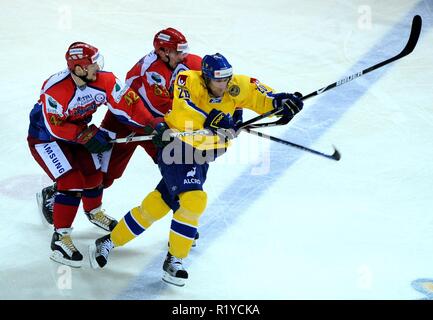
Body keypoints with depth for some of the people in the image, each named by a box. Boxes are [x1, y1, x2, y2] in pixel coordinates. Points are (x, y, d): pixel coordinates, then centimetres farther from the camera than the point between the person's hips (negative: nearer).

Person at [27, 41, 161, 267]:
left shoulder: (105, 80, -18)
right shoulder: (55, 89, -35)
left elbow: (127, 104, -17)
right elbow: (55, 126, -28)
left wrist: (153, 125, -26)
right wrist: (87, 136, -25)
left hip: (77, 131, 7)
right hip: (44, 136, -6)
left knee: (94, 175, 11)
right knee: (71, 182, -18)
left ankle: (94, 212, 45)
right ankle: (60, 238, -9)